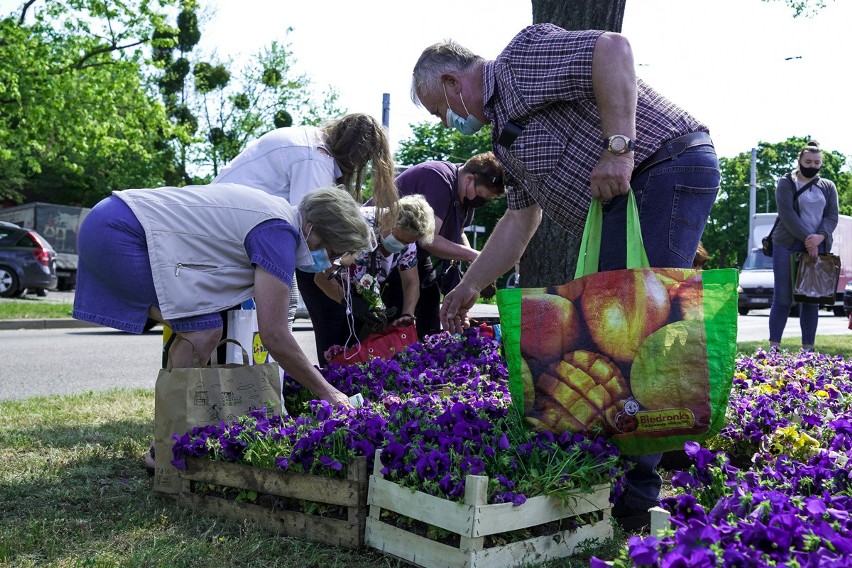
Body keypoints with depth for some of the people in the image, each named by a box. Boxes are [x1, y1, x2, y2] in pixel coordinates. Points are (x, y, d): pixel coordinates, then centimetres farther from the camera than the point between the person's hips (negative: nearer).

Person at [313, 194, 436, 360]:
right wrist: (352, 304, -38)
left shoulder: (406, 234, -14)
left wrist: (407, 315, -24)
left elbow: (411, 282, -7)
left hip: (366, 292, 5)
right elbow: (322, 277, -29)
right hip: (330, 287, -5)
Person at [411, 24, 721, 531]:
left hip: (667, 168, -10)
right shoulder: (506, 129, 23)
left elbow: (612, 47, -20)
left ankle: (635, 497, -9)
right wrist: (469, 288, 24)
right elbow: (520, 219, 23)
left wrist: (618, 146, -26)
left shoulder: (522, 56, -5)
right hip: (625, 198, 10)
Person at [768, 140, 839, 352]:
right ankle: (773, 345, -5)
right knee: (783, 297, -5)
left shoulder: (828, 187, 16)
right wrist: (806, 239, -16)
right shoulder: (786, 183, 4)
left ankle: (808, 348, 4)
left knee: (812, 299, 1)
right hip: (787, 246, -3)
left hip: (818, 247, 3)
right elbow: (787, 214, -8)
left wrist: (820, 237, -14)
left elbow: (832, 216, 6)